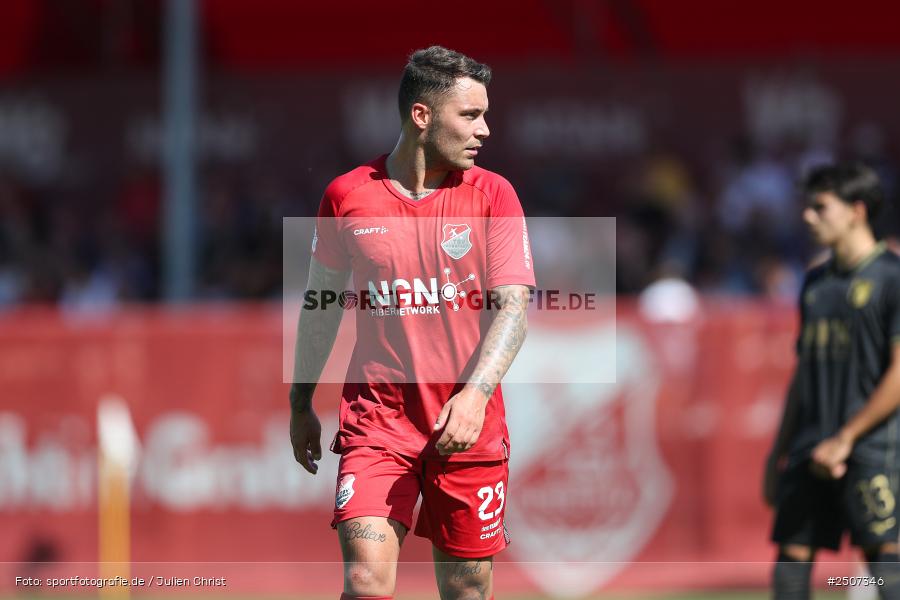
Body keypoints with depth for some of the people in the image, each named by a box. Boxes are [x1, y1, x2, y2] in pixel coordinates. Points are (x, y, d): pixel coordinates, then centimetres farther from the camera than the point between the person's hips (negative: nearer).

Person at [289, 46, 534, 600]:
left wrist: (475, 394, -21)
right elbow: (320, 303, 15)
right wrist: (301, 403, 19)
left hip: (469, 426, 1)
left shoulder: (492, 195, 1)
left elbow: (513, 306, -6)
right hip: (376, 420, -1)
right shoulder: (347, 196, 2)